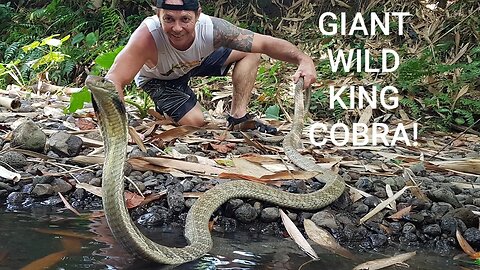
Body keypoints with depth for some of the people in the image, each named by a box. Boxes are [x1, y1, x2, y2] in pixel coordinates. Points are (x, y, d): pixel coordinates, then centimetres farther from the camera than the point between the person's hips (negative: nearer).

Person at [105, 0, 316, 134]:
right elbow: (114, 80, -48)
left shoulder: (211, 29, -36)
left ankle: (238, 118, 1)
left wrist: (304, 60, -48)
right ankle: (160, 107, 14)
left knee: (249, 52, -6)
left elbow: (265, 43, -31)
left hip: (196, 62, 4)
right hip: (157, 78, -3)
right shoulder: (148, 36, -44)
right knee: (195, 122, -17)